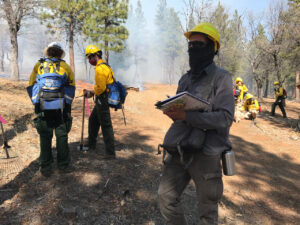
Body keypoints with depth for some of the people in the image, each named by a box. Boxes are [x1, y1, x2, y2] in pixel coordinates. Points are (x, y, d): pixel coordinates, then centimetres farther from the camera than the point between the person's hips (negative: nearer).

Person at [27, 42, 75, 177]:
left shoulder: (39, 65, 7)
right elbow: (71, 87, 2)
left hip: (43, 108, 1)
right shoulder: (65, 66, 3)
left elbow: (31, 87, 8)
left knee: (45, 138, 10)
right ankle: (63, 165, 20)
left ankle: (46, 168, 17)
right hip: (61, 108, -1)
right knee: (62, 136, 11)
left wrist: (36, 103, 17)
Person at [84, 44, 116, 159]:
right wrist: (91, 91, 12)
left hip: (102, 101, -11)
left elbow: (101, 88, -23)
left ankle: (110, 153, -1)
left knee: (106, 126, -7)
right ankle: (91, 144, 39)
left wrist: (91, 93, -7)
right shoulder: (105, 66, 15)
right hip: (101, 101, 11)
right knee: (93, 120, 23)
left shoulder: (100, 68, -18)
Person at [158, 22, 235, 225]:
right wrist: (172, 111, -4)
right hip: (180, 150, 6)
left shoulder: (221, 78, -10)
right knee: (166, 197, 11)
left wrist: (187, 116, -28)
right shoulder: (185, 79, 12)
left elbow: (225, 117, -20)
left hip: (205, 153, -6)